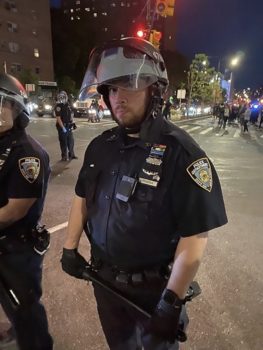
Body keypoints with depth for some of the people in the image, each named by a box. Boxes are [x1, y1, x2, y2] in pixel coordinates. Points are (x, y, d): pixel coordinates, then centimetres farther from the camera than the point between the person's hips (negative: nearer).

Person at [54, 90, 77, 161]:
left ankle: (71, 154, 29)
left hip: (69, 126, 7)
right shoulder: (58, 106, -12)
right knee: (63, 142, 0)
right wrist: (63, 128, -23)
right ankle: (64, 156, 10)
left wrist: (72, 123, 11)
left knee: (71, 141, 15)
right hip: (62, 126, -7)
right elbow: (58, 118, -18)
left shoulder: (67, 105, 9)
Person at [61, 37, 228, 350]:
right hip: (103, 277, 5)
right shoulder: (100, 146, -4)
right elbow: (82, 197, 7)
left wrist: (171, 302, -20)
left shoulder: (180, 152, -23)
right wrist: (69, 247, 5)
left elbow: (194, 236, -22)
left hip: (154, 286, -4)